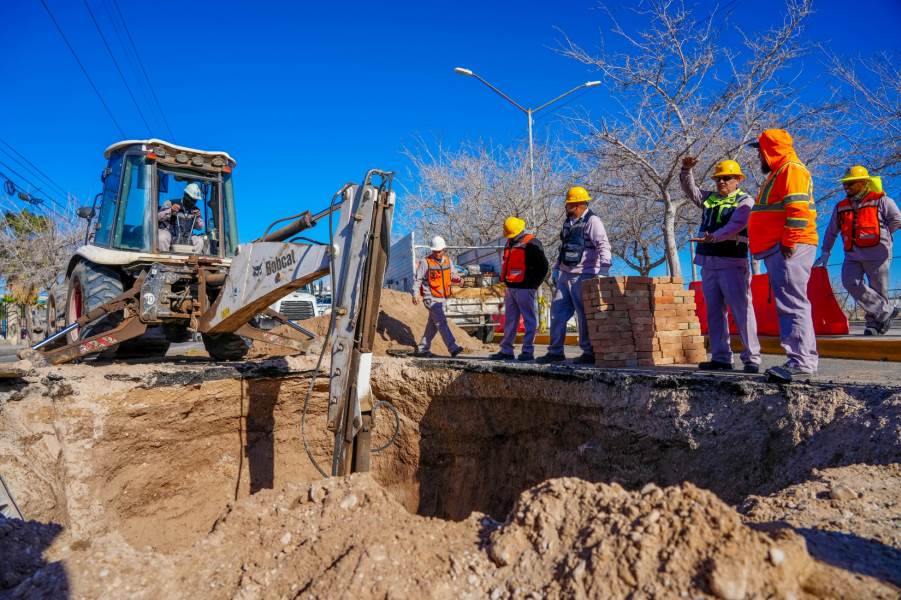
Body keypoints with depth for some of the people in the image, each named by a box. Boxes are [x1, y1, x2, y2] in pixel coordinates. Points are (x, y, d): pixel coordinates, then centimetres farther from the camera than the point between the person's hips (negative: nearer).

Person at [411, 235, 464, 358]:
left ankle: (422, 349, 23)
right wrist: (415, 294, -16)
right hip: (431, 298, -7)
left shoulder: (448, 260, 8)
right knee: (442, 322, -14)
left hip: (442, 298, 7)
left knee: (433, 325, 12)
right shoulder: (426, 262, -8)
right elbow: (417, 279, -6)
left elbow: (451, 274, 19)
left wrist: (456, 278, -4)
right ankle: (453, 348, -17)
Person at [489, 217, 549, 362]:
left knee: (529, 320, -3)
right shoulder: (509, 244, 16)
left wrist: (533, 284, -9)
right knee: (509, 321, 12)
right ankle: (506, 350, 18)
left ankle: (528, 351, 1)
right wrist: (505, 282, 16)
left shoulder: (532, 244, -8)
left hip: (525, 289, -8)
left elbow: (543, 266, -9)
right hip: (510, 288, 8)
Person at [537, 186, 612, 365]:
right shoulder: (568, 222, 16)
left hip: (583, 276, -8)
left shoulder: (592, 221, -9)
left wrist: (603, 270, -28)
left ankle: (589, 353, 8)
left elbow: (603, 246, -18)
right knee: (557, 312, 8)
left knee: (585, 315, -3)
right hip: (565, 275, 8)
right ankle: (555, 352, 16)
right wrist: (556, 270, 23)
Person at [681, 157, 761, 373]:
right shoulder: (709, 199, 19)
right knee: (714, 313, 7)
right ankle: (720, 358, 13)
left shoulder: (745, 201, 0)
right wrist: (686, 170, -1)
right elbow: (689, 189, 18)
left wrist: (715, 236, -33)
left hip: (732, 264, -6)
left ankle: (752, 359, -4)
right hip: (708, 264, 6)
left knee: (742, 311, -8)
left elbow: (736, 224, -16)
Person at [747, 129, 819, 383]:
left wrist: (790, 242, -22)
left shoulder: (791, 169, -6)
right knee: (790, 304, 11)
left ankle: (801, 360, -15)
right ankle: (805, 358, 16)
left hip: (789, 249, -11)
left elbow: (798, 209, -19)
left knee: (792, 304, -14)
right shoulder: (779, 172, 27)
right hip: (778, 250, 11)